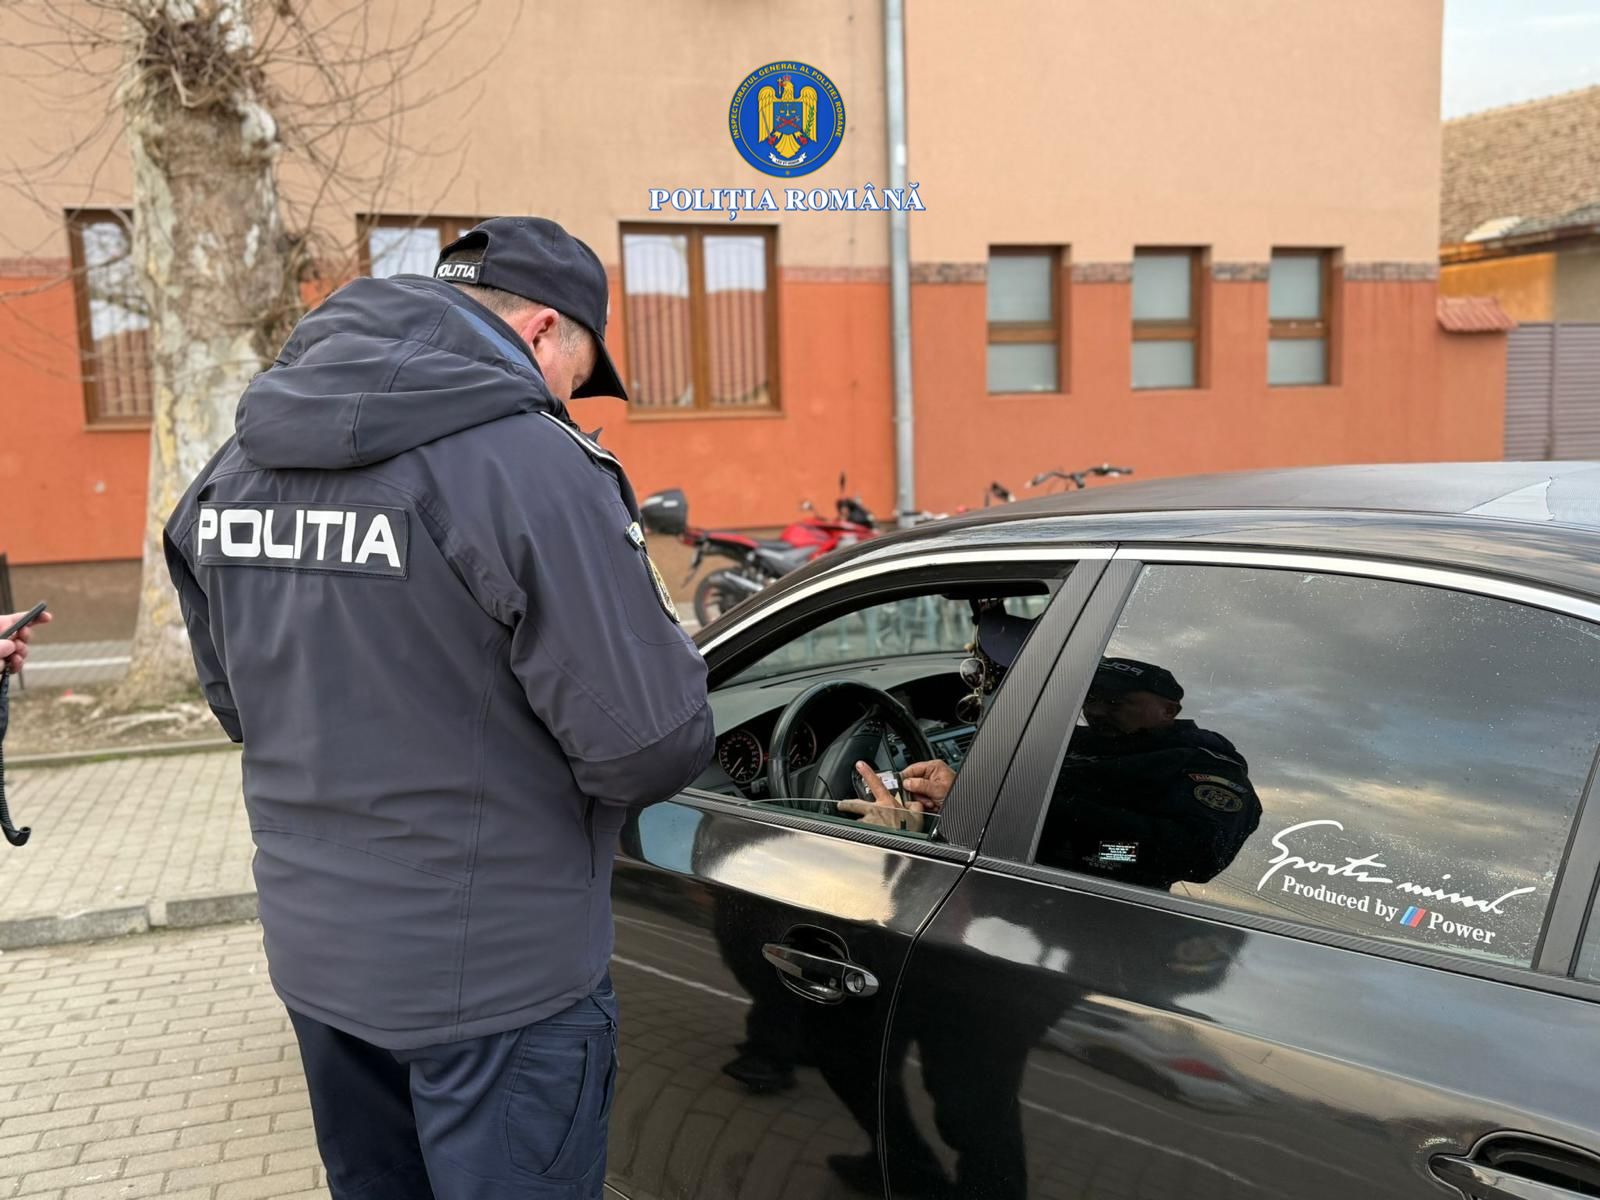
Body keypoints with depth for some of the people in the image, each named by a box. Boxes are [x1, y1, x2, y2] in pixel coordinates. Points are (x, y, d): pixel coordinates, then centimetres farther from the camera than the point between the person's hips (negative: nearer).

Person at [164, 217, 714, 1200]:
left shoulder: (239, 466, 1)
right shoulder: (527, 461, -22)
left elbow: (242, 705, 11)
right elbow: (650, 748, -23)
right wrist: (674, 659, -1)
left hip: (312, 952, 7)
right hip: (495, 975, -6)